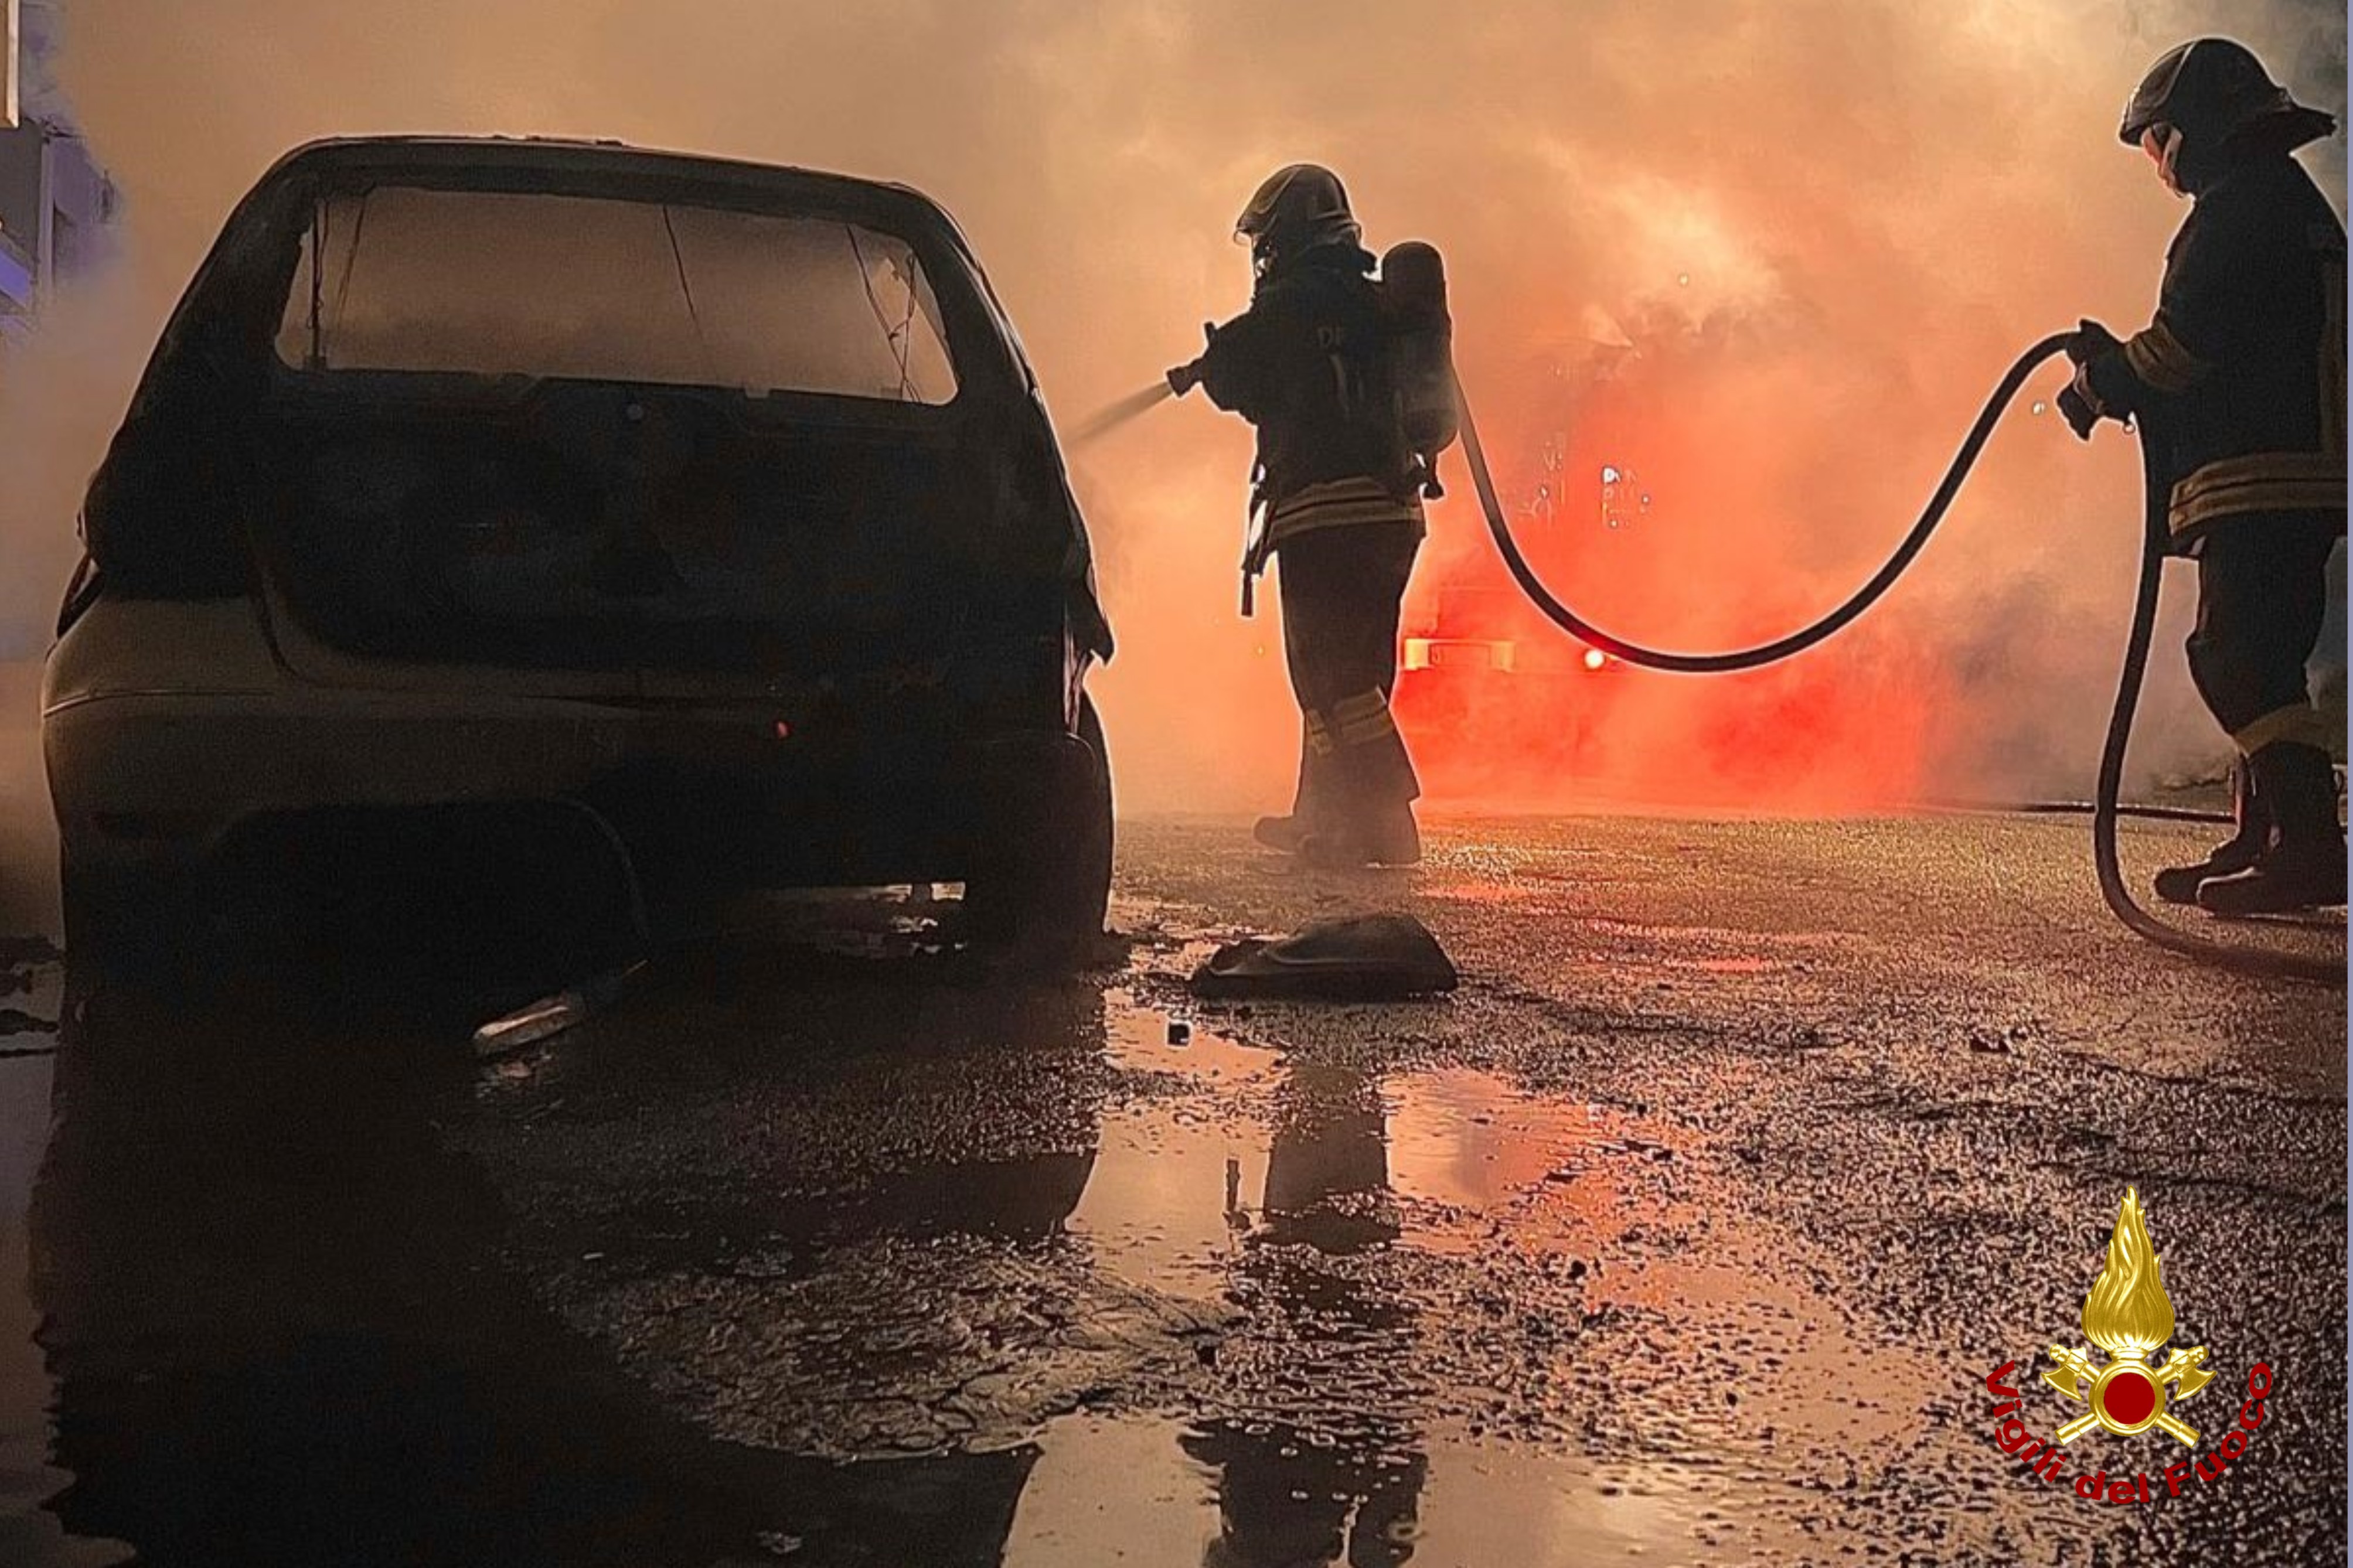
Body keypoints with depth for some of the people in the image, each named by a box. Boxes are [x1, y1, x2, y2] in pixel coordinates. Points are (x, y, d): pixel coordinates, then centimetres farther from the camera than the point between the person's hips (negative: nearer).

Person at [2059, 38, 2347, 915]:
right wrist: (2122, 376, 14)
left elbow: (2184, 343, -16)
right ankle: (2266, 842, 18)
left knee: (2242, 656, -14)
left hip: (2257, 479, -11)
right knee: (2259, 659, 13)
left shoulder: (2238, 208, -8)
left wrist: (2101, 382, 2)